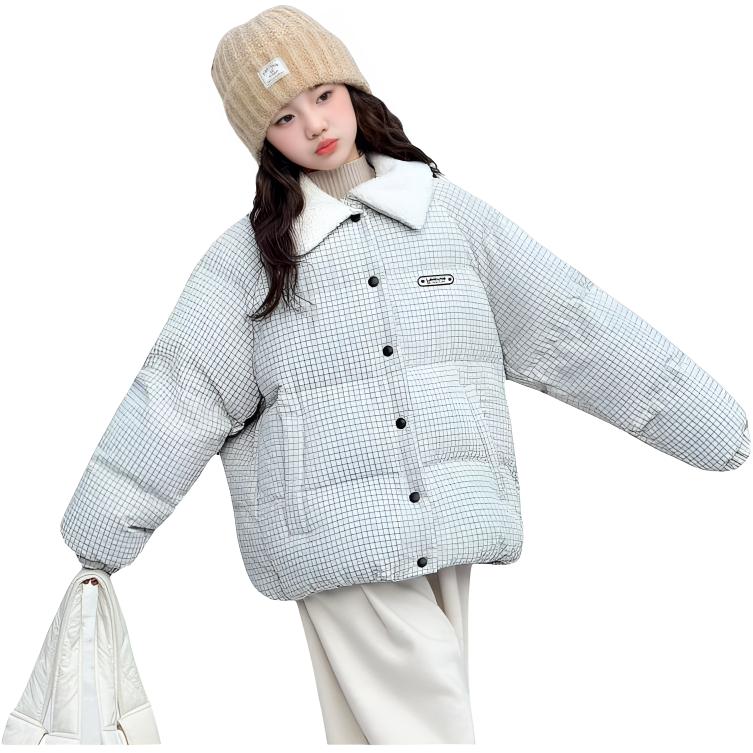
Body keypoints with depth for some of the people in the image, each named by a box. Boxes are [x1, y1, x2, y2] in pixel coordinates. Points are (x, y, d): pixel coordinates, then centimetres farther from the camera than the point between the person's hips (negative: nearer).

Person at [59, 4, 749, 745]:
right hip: (339, 542, -2)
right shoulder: (248, 253, 1)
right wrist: (98, 537, -1)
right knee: (422, 728, -5)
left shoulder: (449, 212, 6)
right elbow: (177, 397, 1)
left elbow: (575, 324, 5)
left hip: (448, 528, 3)